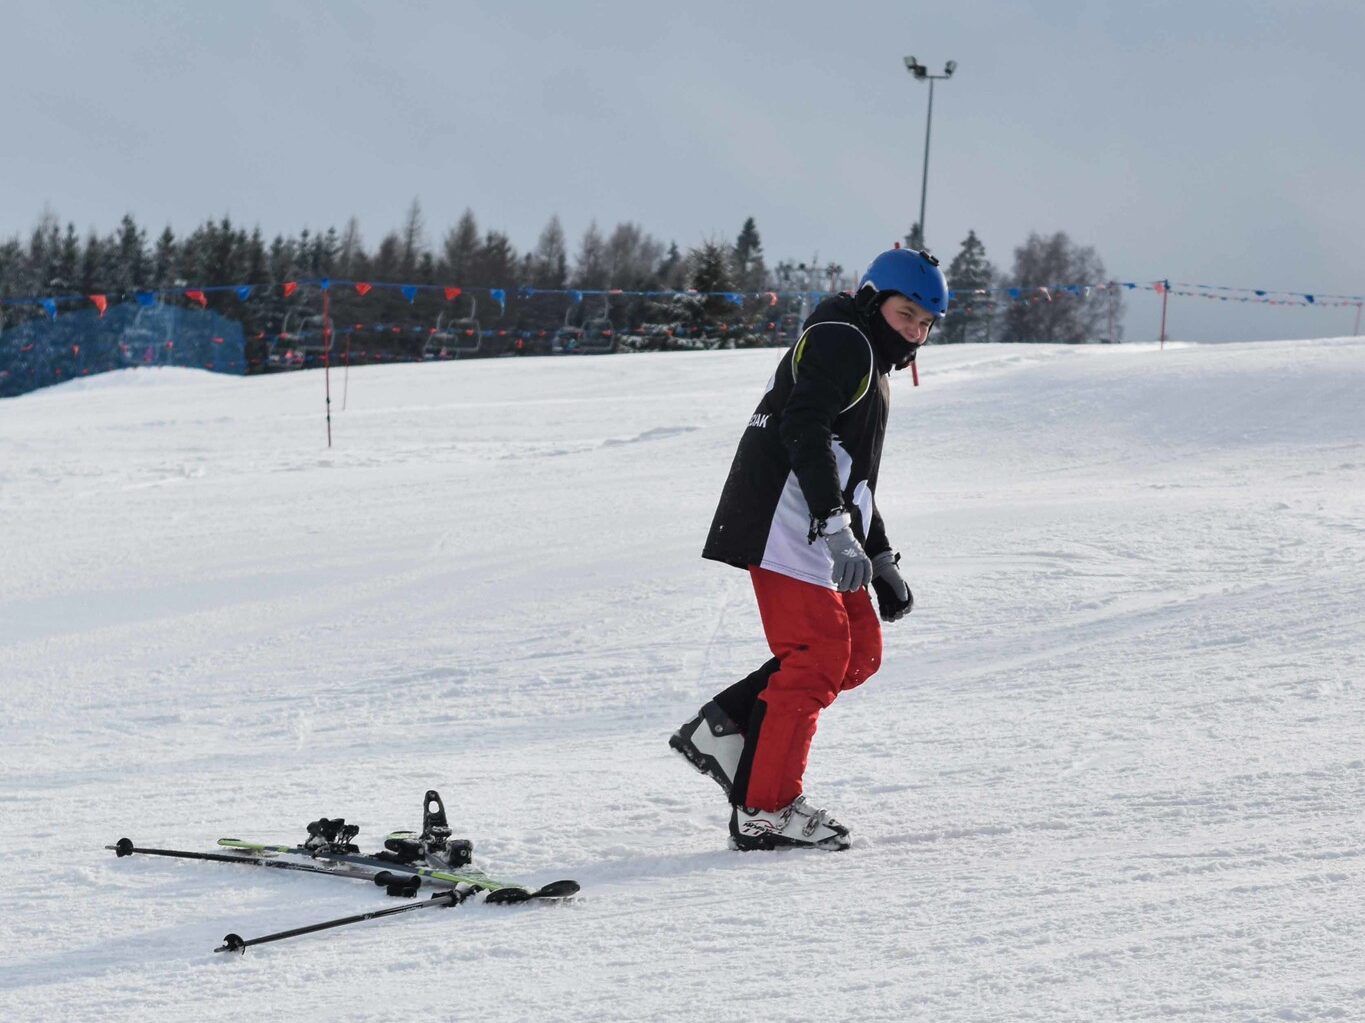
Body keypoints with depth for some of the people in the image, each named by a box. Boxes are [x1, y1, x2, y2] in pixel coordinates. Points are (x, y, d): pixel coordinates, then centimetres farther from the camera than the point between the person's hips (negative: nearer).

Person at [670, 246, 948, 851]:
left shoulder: (871, 365, 27)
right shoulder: (840, 342, -7)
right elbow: (804, 430, -22)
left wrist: (881, 561, 29)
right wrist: (835, 527, -31)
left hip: (821, 531, 10)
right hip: (786, 525, -10)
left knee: (860, 650, 7)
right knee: (817, 658, -11)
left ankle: (724, 729, 8)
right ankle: (763, 812, -7)